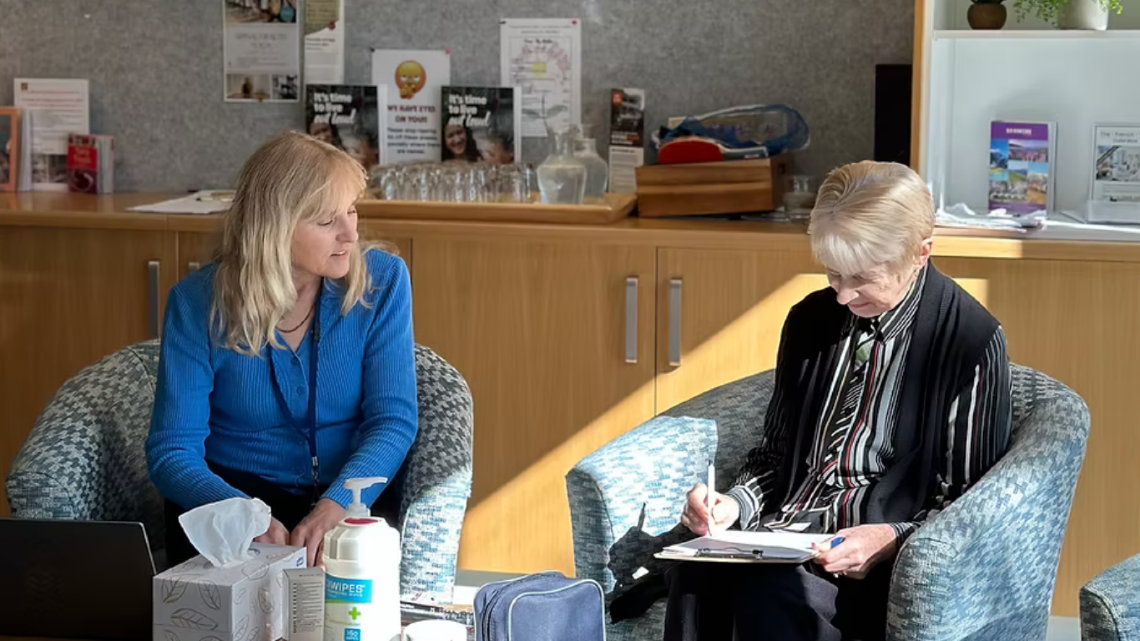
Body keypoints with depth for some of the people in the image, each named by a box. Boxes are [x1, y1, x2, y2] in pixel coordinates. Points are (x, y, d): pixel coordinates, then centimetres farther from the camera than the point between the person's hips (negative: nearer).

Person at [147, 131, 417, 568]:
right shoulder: (198, 302, -8)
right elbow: (172, 451, -10)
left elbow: (393, 419, -9)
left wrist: (334, 506, -28)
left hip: (350, 495, 2)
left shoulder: (381, 280, -4)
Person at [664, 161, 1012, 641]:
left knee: (767, 593, -36)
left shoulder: (970, 341, -6)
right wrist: (735, 503, -1)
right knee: (695, 573, -30)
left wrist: (891, 540, -20)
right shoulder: (812, 319, 12)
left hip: (880, 563, -5)